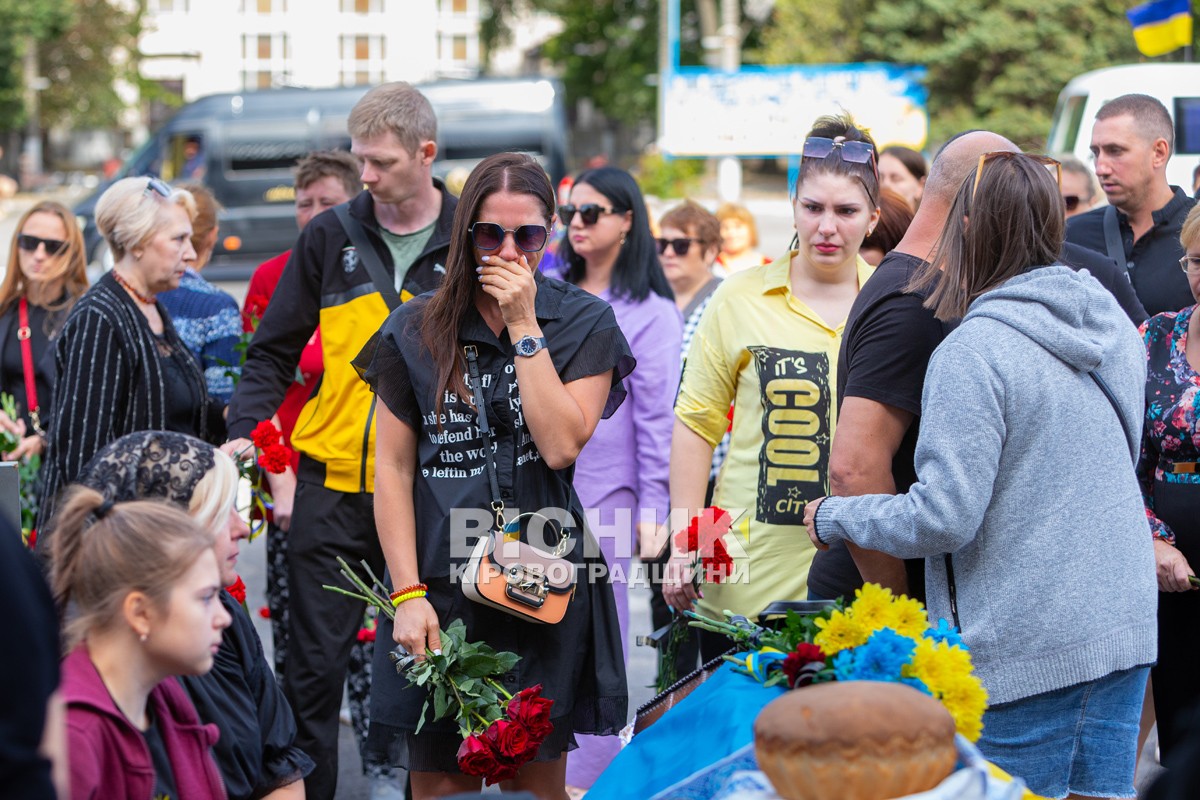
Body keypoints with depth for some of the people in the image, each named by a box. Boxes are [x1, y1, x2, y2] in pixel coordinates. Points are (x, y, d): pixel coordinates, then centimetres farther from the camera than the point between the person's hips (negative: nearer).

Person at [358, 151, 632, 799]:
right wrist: (408, 594, -6)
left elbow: (561, 445, -10)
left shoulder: (584, 323, 2)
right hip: (439, 583, 0)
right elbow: (393, 469, 2)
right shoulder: (415, 331, 3)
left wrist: (523, 327, -10)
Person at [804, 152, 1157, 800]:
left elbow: (944, 519, -19)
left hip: (1026, 646, -7)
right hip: (1124, 626, 7)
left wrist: (834, 517, -2)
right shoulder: (1114, 325, 8)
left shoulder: (973, 352, -16)